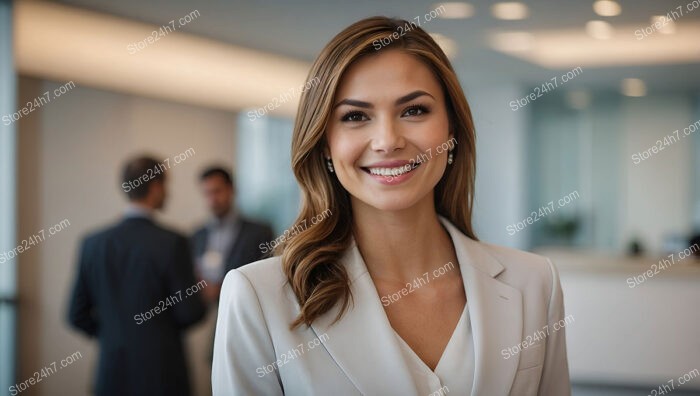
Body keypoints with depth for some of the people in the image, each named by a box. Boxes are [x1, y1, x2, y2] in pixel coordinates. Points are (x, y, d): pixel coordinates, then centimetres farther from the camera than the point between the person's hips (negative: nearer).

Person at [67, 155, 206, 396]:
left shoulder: (93, 243, 0)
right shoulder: (172, 243, -13)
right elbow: (190, 313, -11)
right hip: (161, 375, -4)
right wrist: (204, 295, 10)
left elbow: (78, 315, 5)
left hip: (112, 374, 4)